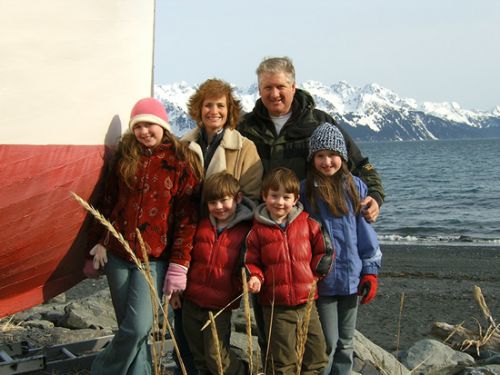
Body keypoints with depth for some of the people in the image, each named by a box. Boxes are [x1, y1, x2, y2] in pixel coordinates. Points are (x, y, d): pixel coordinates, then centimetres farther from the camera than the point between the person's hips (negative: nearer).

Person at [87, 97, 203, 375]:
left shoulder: (182, 162, -5)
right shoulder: (125, 155, 6)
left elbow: (187, 216, -7)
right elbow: (109, 201, 13)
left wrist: (179, 265, -11)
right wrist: (101, 242, 6)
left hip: (153, 258, -3)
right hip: (117, 253, 4)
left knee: (138, 328, -10)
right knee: (130, 328, 8)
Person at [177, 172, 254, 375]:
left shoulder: (245, 230, -7)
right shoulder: (202, 225, 6)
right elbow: (189, 257, 16)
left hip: (220, 306, -5)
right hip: (191, 302, 5)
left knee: (216, 356, -4)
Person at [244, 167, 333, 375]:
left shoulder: (308, 224, 3)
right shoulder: (257, 231, 1)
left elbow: (323, 251, 11)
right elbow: (251, 262, 6)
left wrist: (316, 269, -4)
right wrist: (255, 277, -12)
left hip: (306, 302, 2)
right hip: (276, 307, -2)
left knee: (317, 354, 11)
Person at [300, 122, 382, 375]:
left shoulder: (355, 187, 2)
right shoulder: (306, 190, -6)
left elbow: (365, 231, 5)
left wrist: (370, 272, 3)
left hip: (352, 277, 3)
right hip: (322, 279, -3)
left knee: (346, 344, 15)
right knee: (327, 343, 2)